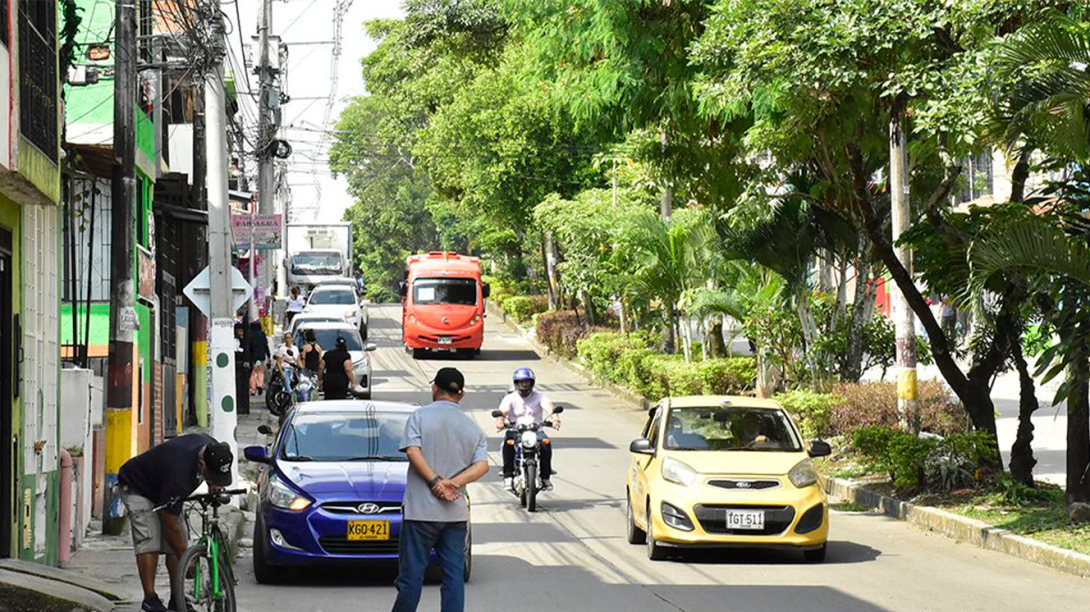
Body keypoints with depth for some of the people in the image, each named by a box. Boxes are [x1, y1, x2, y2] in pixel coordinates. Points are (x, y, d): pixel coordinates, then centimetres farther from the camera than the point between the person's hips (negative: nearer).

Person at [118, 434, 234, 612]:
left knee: (179, 543, -2)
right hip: (137, 488, -8)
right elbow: (169, 525, -32)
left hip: (162, 489, 8)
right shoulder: (179, 473, -42)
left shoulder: (212, 448, -23)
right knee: (149, 541, -22)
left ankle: (177, 598, 2)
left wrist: (212, 484, -9)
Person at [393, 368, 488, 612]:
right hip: (456, 512, 3)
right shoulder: (473, 428, 11)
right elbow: (482, 465, -1)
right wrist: (454, 483, -9)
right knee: (454, 574, 3)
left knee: (412, 572, 1)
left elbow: (413, 451, -13)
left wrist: (436, 481, -13)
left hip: (421, 510, -3)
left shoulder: (420, 416, 0)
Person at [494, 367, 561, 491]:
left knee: (546, 442, -31)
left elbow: (549, 406, -13)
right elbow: (503, 411, -12)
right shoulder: (510, 398, 6)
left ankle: (545, 476, -18)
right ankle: (508, 476, -22)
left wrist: (555, 417, -37)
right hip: (515, 431, 0)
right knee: (508, 443, -34)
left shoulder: (539, 396, 6)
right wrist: (500, 420, -37)